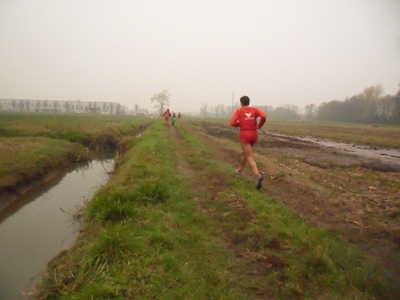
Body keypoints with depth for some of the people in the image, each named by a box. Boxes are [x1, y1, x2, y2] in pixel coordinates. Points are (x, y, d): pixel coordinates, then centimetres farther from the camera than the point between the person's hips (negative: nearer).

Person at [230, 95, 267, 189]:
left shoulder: (239, 110, 1)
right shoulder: (254, 109, 7)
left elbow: (232, 123, -9)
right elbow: (264, 116, -12)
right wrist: (259, 125, 4)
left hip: (244, 135, -4)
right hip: (253, 135, 4)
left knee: (249, 157, -8)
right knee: (245, 152, 27)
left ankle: (257, 176, -28)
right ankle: (239, 171, 40)